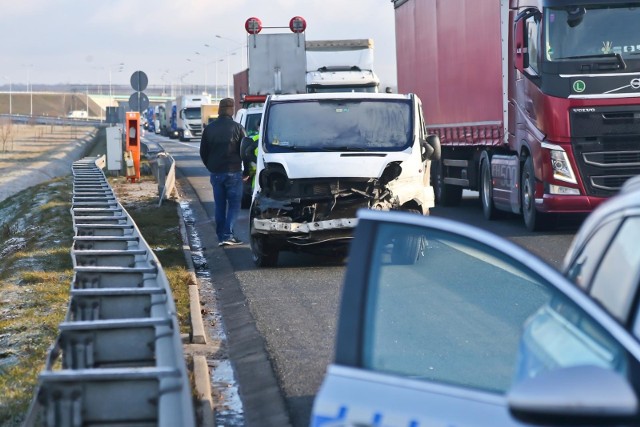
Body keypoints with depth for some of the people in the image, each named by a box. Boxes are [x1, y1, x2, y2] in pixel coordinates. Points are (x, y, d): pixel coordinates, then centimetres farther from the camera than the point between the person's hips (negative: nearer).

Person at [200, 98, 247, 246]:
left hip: (216, 173, 4)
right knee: (234, 204, 1)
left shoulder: (209, 128, 5)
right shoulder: (237, 128, -8)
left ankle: (221, 236, 9)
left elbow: (203, 152, 10)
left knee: (220, 205, 11)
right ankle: (228, 235, -10)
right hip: (233, 172, -4)